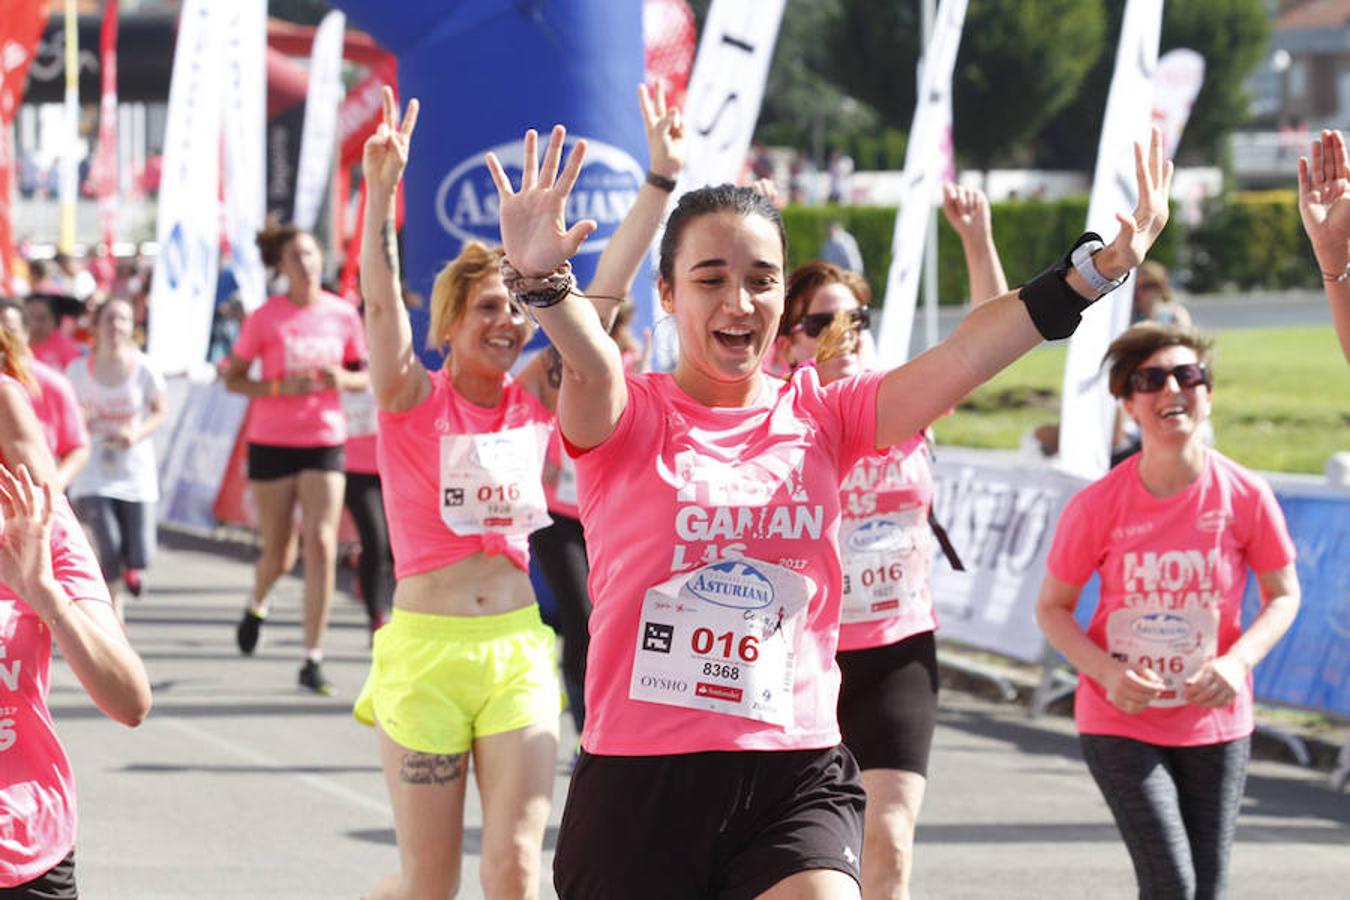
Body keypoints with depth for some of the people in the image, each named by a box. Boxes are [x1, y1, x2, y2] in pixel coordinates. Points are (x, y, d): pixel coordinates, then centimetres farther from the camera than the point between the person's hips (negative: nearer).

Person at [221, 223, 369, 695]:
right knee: (278, 553, 5)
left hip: (325, 441, 1)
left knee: (321, 545, -11)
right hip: (272, 442, -1)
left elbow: (365, 375, 11)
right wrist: (279, 387, -18)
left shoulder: (342, 314, 1)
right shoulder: (265, 318, -6)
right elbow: (232, 378, -2)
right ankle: (257, 603, 43)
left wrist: (343, 379, -11)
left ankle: (313, 659, -5)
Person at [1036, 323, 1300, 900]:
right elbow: (1052, 608, -1)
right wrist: (1106, 672, -19)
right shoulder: (1098, 505, -12)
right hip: (1120, 720, -2)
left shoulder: (1245, 496, -10)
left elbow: (1283, 596, 3)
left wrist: (1238, 661, -16)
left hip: (1214, 720, 2)